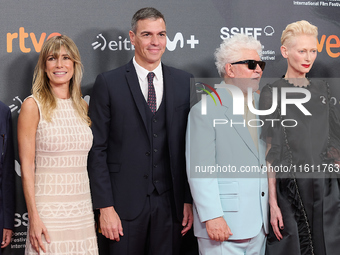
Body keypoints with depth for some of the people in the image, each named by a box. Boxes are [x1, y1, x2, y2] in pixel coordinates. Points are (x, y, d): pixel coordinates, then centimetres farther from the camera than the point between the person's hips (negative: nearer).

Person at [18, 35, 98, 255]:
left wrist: (99, 210, 10)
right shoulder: (33, 105, -4)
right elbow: (27, 166, -7)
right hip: (49, 210, -4)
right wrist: (34, 217, -13)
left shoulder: (82, 107, 11)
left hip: (83, 210, 5)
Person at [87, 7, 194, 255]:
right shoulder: (109, 83, -2)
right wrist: (105, 207, -8)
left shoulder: (185, 82, 6)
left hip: (170, 202, 2)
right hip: (126, 202, -2)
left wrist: (190, 199, 2)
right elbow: (98, 150, -3)